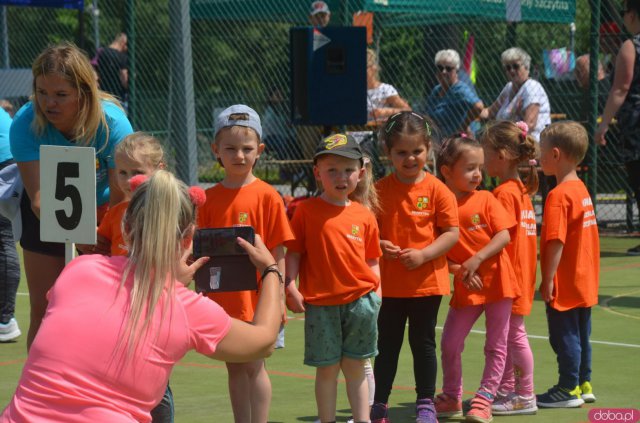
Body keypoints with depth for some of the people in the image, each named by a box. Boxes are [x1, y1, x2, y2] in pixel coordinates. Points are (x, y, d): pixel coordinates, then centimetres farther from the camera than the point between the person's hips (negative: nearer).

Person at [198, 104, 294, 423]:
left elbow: (278, 253, -5)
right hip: (222, 299, 4)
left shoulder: (267, 196, -5)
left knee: (255, 366, -1)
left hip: (256, 298, -4)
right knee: (234, 367, 10)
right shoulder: (209, 199, 6)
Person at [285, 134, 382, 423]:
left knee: (354, 366, 10)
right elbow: (294, 252, -1)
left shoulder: (364, 216, 6)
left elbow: (371, 261, 10)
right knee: (327, 368, 4)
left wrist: (376, 294, -1)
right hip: (321, 303, -2)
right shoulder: (307, 210, -1)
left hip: (359, 299, 2)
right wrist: (290, 286, -12)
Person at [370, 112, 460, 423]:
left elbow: (452, 233, -7)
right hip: (389, 283, 2)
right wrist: (379, 246, -16)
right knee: (387, 344, 9)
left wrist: (423, 254, -19)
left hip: (426, 281, -2)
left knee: (423, 343, 7)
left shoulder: (437, 190, -6)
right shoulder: (380, 190, 0)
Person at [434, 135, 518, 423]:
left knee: (495, 345, 2)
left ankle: (484, 399, 9)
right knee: (450, 343, 6)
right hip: (464, 288, 1)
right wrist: (458, 271, -18)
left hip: (496, 280, -1)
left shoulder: (485, 199, -3)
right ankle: (451, 398, 24)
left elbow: (504, 236, -9)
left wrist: (477, 259, -18)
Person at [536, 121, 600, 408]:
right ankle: (583, 384, 25)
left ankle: (569, 389, 8)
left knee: (564, 335, 1)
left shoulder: (558, 196, -20)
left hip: (564, 285, -9)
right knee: (580, 333, 16)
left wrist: (547, 280, -19)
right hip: (584, 282, 9)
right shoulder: (581, 189, 8)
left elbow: (556, 242, -24)